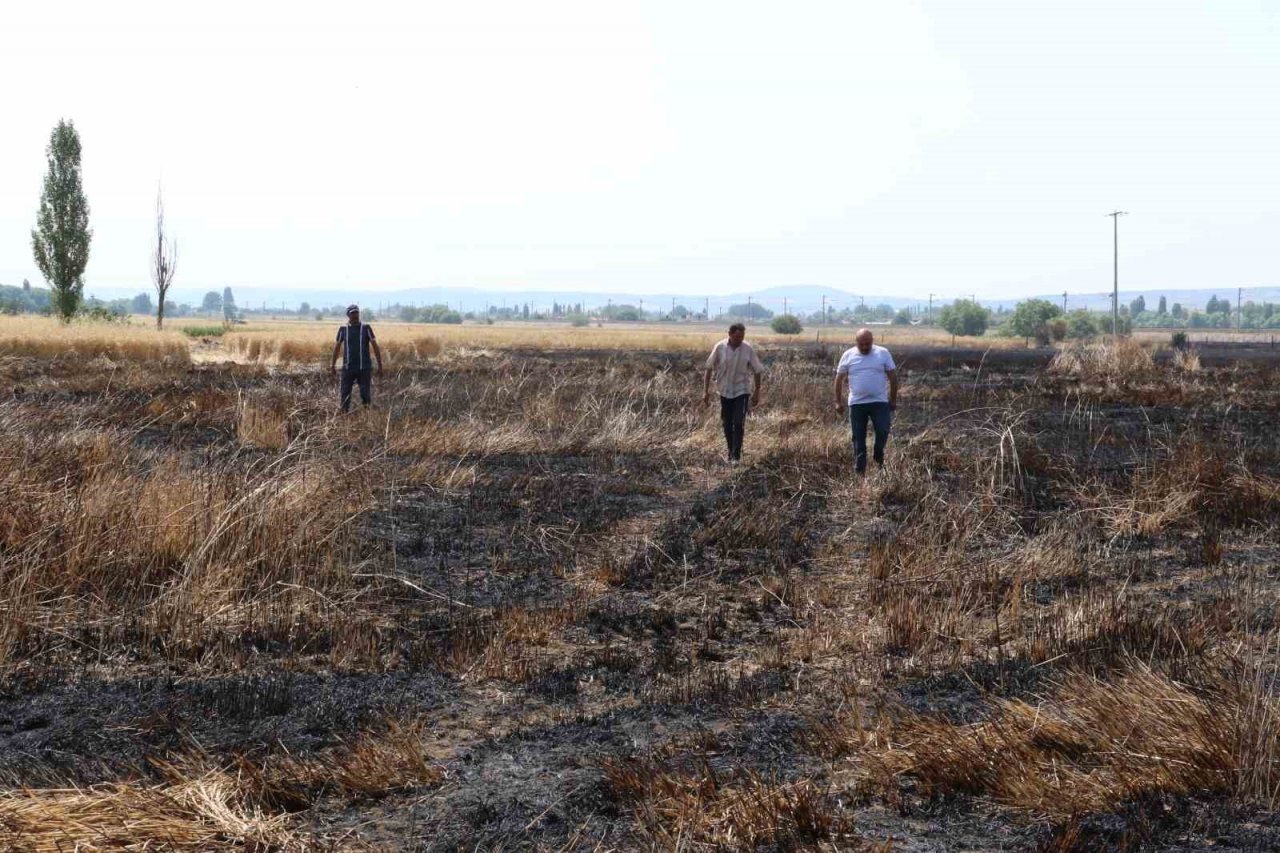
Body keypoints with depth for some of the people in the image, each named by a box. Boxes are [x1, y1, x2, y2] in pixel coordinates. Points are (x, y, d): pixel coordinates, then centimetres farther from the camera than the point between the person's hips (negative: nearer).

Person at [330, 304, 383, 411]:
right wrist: (332, 365, 12)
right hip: (348, 368, 1)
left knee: (366, 395, 1)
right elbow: (337, 347, 13)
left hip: (364, 368, -1)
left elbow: (375, 346, 2)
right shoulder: (343, 329, 4)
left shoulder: (366, 328, 0)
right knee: (345, 395, 2)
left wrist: (380, 364, -1)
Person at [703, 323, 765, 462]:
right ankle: (731, 453, 24)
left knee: (739, 424, -12)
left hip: (742, 391, -2)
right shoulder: (720, 348, -10)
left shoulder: (748, 349, -11)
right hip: (725, 391, 2)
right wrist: (706, 390, -2)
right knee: (727, 425, 10)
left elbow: (757, 371, -1)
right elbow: (709, 368, -1)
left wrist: (756, 393, 1)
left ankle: (736, 456, -8)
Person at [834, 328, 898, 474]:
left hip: (879, 402, -1)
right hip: (856, 403, 1)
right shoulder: (848, 355, 0)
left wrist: (893, 400, 4)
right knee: (858, 438, 5)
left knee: (883, 431, -11)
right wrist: (839, 401, 5)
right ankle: (859, 470, 14)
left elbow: (893, 377, 4)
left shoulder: (883, 353, -1)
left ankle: (878, 456, 18)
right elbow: (839, 379, 6)